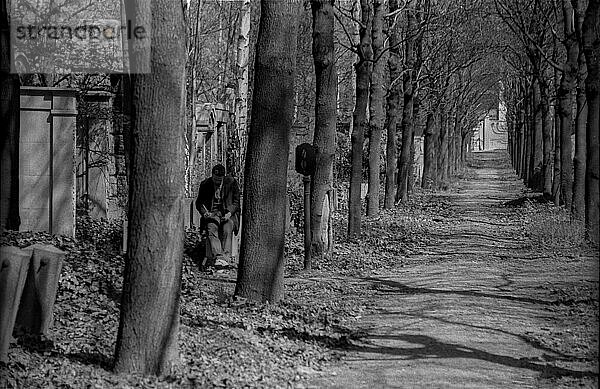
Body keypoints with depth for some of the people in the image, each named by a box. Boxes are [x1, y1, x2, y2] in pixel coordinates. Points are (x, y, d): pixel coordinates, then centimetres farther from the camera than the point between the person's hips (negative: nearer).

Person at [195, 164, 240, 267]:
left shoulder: (231, 182, 1)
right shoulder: (205, 184, 4)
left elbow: (236, 201, 5)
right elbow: (199, 202, 11)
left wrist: (230, 212, -13)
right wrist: (204, 212, -9)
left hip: (228, 213, -1)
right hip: (212, 212, 1)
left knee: (227, 228, -32)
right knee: (211, 228, -31)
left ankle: (226, 258, -38)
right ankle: (218, 256, -43)